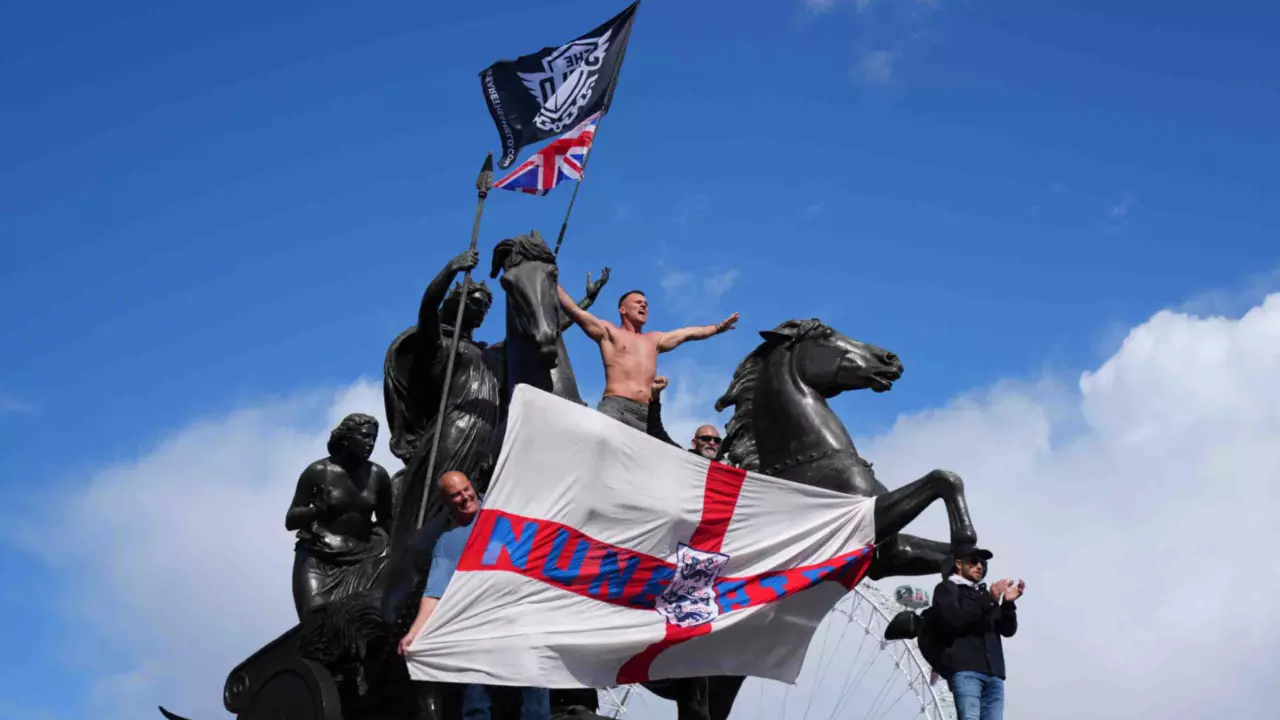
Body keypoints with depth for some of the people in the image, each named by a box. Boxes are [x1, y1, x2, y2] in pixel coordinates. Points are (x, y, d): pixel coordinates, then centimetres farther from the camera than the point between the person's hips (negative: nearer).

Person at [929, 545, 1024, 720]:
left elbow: (1008, 630, 21)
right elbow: (953, 620, -6)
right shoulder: (947, 588, 13)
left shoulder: (983, 593, 28)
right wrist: (988, 601, -11)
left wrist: (1008, 603, 2)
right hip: (964, 669, -5)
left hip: (994, 673, 5)